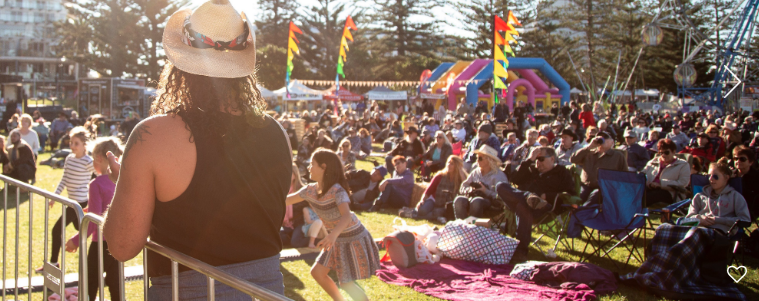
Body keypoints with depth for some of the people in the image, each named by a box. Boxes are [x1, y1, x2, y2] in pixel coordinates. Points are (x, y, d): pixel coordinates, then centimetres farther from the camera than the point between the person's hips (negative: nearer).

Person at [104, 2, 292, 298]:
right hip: (268, 288, 4)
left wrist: (123, 182, 4)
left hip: (185, 292, -3)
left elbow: (122, 246, -13)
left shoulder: (153, 135, -19)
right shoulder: (276, 134, -8)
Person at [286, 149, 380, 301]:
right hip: (337, 240, 8)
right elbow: (286, 200, 3)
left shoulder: (337, 191, -28)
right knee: (317, 272, 5)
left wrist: (333, 234, -59)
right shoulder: (310, 190, -5)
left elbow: (346, 216, -43)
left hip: (353, 239, -8)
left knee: (346, 283, -6)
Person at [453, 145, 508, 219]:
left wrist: (486, 191, -15)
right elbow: (462, 188, 17)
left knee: (476, 201, -39)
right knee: (459, 200, -30)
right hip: (472, 197, 5)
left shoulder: (499, 175, 4)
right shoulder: (475, 172, 22)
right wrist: (470, 189, -4)